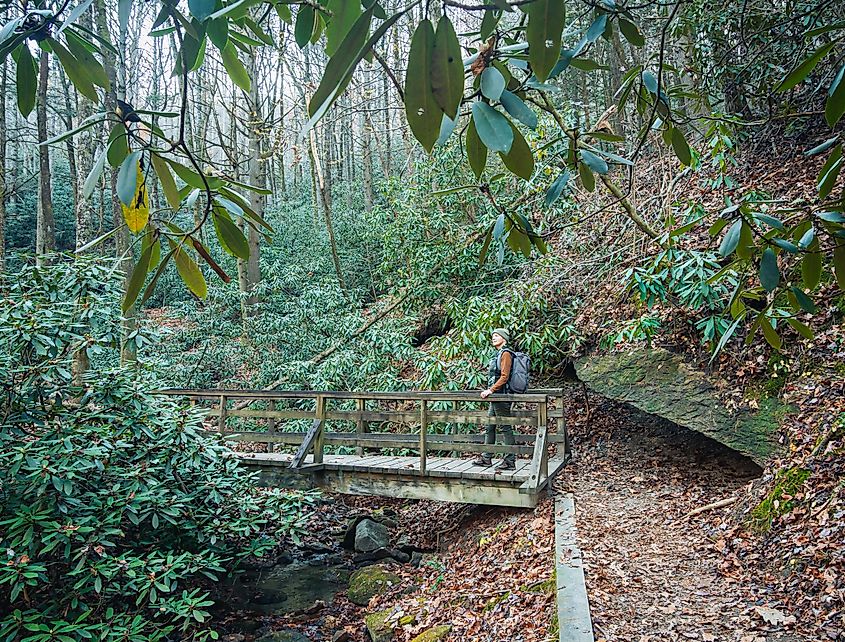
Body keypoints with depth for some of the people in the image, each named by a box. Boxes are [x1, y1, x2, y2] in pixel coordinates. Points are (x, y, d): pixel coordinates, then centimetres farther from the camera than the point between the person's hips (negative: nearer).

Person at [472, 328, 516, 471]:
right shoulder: (499, 354, 17)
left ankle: (510, 461, 0)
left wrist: (490, 390, -21)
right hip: (496, 397, 10)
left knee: (505, 428, -5)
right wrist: (489, 391, 18)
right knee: (490, 427, 14)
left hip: (501, 396, -10)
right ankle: (486, 457, 22)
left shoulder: (506, 353, -11)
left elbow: (504, 377, -19)